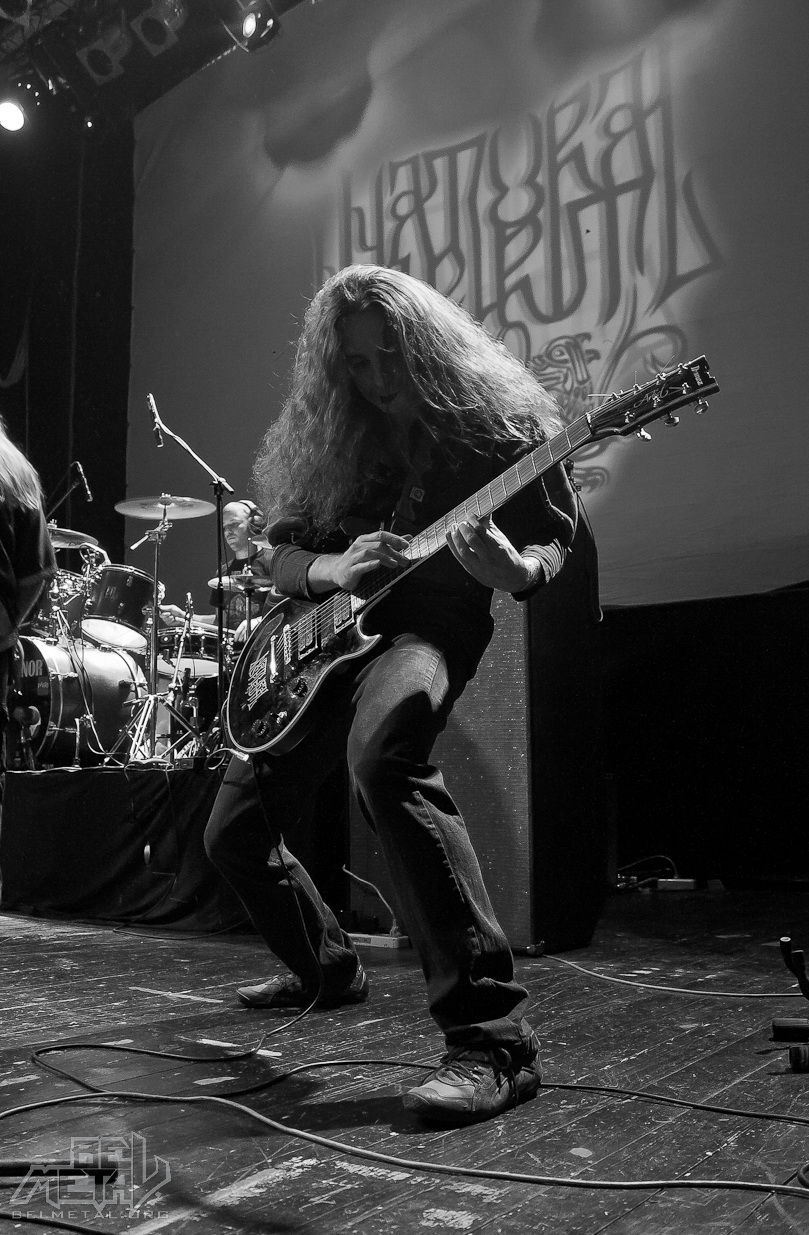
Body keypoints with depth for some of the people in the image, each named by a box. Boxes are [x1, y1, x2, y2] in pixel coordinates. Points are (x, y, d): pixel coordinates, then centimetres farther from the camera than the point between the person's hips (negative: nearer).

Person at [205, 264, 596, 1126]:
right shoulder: (319, 442, 7)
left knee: (382, 754, -41)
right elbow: (280, 556, 8)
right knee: (234, 834, 10)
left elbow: (551, 544, -2)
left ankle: (492, 1037, -35)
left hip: (430, 625, -6)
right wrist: (335, 568, -15)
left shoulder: (492, 422, -4)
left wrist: (515, 570, -26)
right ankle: (325, 968, 39)